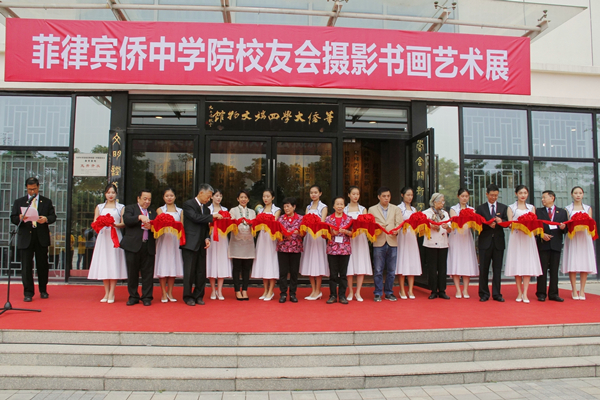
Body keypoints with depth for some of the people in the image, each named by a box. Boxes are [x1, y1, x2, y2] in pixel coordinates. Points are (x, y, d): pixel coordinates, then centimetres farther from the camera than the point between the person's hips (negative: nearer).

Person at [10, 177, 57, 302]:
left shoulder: (47, 202, 11)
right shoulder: (19, 202, 11)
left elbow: (53, 216, 4)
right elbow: (13, 218, 5)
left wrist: (46, 219, -18)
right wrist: (20, 218, -18)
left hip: (42, 237, 0)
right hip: (25, 237, 0)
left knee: (42, 265, 7)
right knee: (26, 266, -1)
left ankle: (43, 290, 21)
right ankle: (28, 293, 7)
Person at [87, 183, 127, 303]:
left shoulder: (121, 207, 10)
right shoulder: (99, 207, 17)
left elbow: (124, 223, 2)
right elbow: (94, 223, 9)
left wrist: (116, 225, -18)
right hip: (103, 236, 2)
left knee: (114, 263, -6)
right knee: (103, 264, 0)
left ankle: (111, 293, -3)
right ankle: (106, 293, 7)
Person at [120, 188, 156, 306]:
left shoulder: (152, 212, 18)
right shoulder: (130, 208, 8)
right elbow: (127, 220, -12)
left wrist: (151, 227, -15)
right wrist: (140, 217, -24)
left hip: (148, 246, 2)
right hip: (133, 245, -2)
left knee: (148, 273, 2)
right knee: (132, 272, 5)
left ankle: (146, 297, 10)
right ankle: (133, 297, 17)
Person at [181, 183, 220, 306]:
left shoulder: (206, 207, 15)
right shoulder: (188, 204, -5)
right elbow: (196, 218, -20)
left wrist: (207, 238, 1)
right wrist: (212, 216, -17)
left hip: (201, 244, 6)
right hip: (190, 243, -6)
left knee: (201, 271, 8)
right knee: (189, 271, -1)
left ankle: (198, 296, 18)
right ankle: (188, 296, 11)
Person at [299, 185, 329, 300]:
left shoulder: (323, 207, 3)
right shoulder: (308, 207, 17)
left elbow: (322, 222, -8)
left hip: (318, 236, -5)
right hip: (308, 236, 5)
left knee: (317, 262, -5)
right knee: (309, 263, 4)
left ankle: (318, 291, 2)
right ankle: (313, 290, 11)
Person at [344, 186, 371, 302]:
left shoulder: (363, 209, 13)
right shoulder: (344, 209, 10)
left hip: (361, 238, 1)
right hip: (348, 239, -1)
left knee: (361, 266, -3)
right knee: (349, 266, -3)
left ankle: (358, 293, 5)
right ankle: (350, 292, 8)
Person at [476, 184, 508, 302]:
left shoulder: (504, 207, 10)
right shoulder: (480, 208, 6)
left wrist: (501, 221, -21)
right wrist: (488, 225, -18)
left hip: (498, 242, 1)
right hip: (485, 242, -1)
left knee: (497, 269, 5)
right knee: (483, 269, 2)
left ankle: (496, 294, 13)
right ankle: (484, 294, 11)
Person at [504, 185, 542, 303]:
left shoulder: (531, 208, 16)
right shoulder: (511, 207, 9)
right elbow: (509, 223, 1)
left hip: (528, 237, 1)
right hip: (516, 237, -1)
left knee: (528, 264, -6)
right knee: (517, 264, -3)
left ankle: (525, 293, -5)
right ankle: (519, 293, 4)